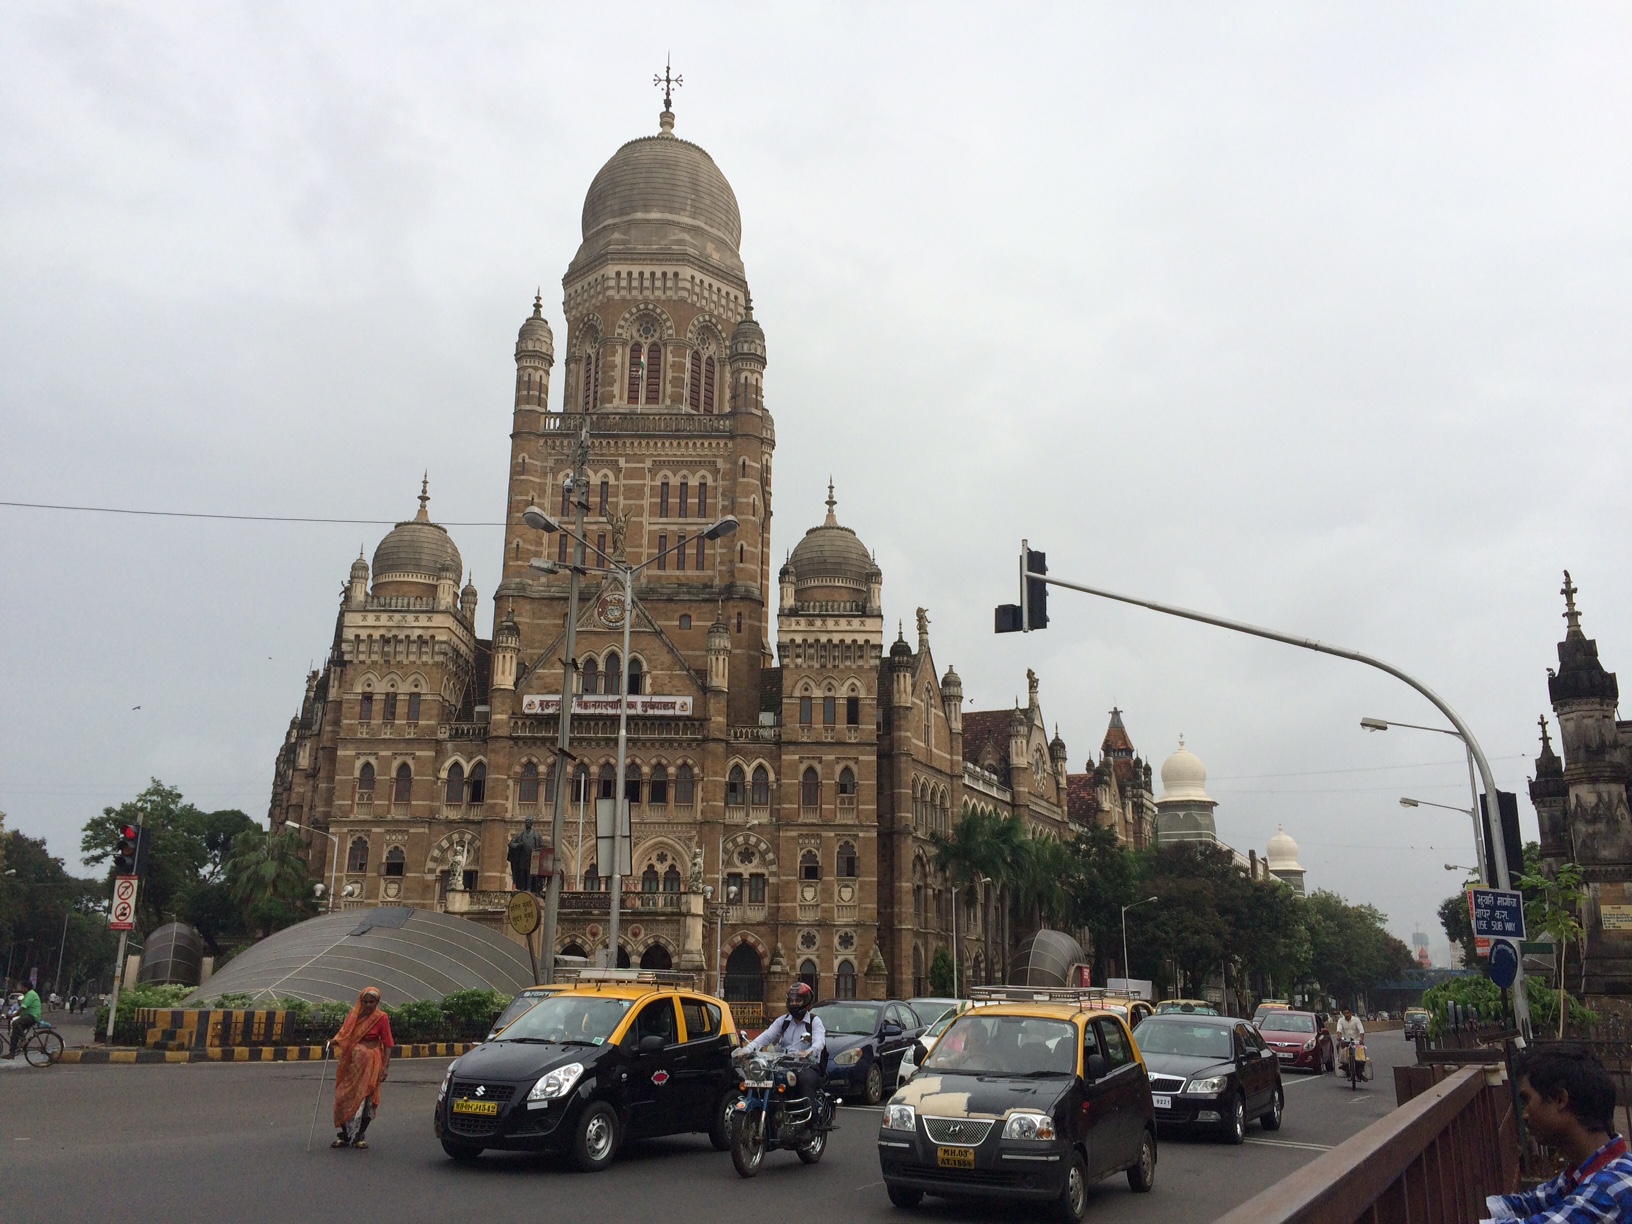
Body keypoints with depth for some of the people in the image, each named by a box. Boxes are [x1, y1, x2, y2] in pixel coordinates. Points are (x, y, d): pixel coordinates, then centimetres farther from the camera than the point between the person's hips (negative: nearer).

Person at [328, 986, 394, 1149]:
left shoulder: (381, 1018, -7)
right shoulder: (353, 1014, 6)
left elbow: (387, 1044, -7)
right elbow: (344, 1035, 11)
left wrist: (385, 1067, -14)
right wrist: (333, 1041, -11)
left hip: (369, 1062, -4)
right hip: (350, 1061, 4)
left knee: (365, 1098, -1)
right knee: (344, 1097, 1)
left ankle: (360, 1135, 13)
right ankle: (345, 1135, 15)